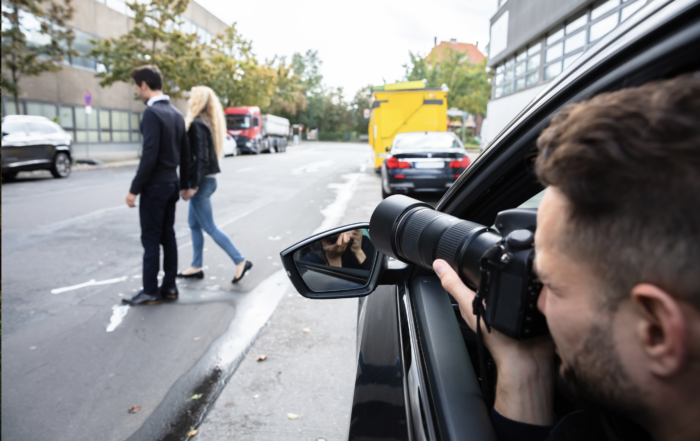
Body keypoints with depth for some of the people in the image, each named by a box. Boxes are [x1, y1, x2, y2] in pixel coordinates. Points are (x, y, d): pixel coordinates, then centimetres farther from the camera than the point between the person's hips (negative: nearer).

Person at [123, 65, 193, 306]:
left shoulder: (152, 112, -15)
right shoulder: (176, 113, 11)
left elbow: (150, 156, -21)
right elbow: (185, 154, 14)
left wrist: (134, 189, -16)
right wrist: (184, 185, 21)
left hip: (155, 186, -8)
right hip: (171, 184, 8)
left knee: (151, 239, 0)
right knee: (168, 235, 12)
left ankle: (150, 291, 8)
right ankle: (169, 287, 19)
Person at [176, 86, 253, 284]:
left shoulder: (197, 124, -17)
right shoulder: (207, 123, 11)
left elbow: (200, 157, -22)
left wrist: (193, 185, -20)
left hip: (202, 182, -10)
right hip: (206, 180, 10)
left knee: (210, 227, -2)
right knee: (194, 224, 16)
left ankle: (240, 261, 0)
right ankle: (196, 267, 24)